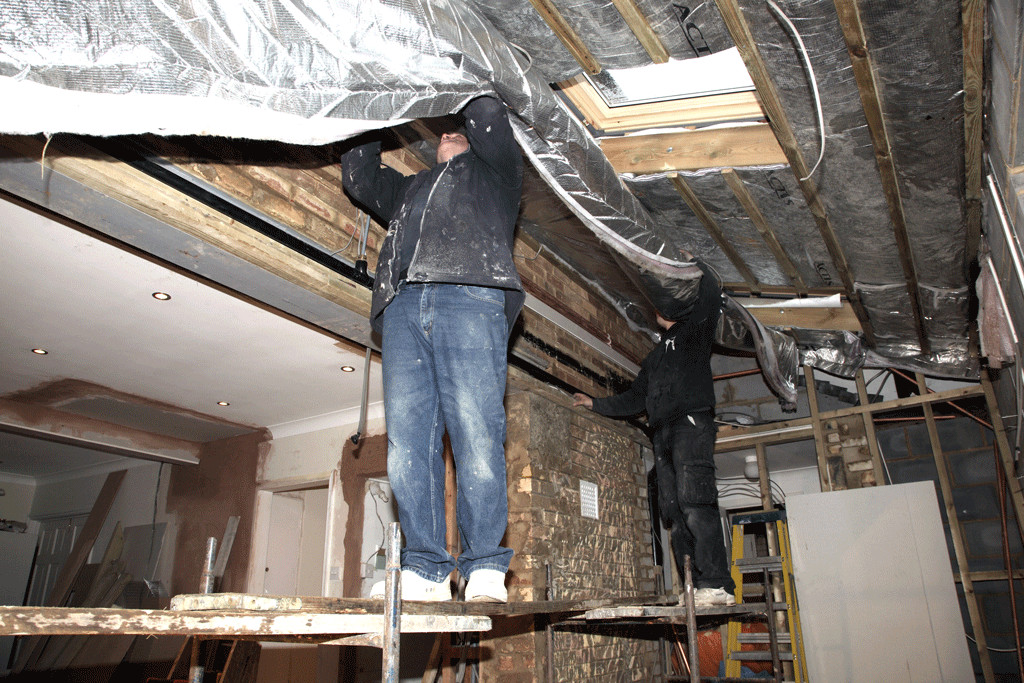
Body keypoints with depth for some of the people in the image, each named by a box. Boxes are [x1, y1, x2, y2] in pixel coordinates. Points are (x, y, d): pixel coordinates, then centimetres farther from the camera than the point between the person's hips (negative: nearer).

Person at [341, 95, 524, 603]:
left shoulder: (494, 172, 30)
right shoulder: (407, 188, 42)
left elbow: (489, 117, 18)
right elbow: (356, 172, 43)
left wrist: (471, 104, 38)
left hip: (470, 297, -4)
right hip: (403, 308, 4)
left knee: (476, 435, -15)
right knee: (407, 442, -9)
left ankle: (485, 570, -12)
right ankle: (425, 570, -8)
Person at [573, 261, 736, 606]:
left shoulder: (694, 332, 14)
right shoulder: (654, 357, 33)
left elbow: (709, 292, -2)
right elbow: (635, 399, 36)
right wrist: (596, 404, 36)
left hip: (691, 424, -7)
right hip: (663, 434, 7)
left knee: (694, 503, -20)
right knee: (674, 510, -3)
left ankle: (716, 584, -22)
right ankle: (695, 589, -5)